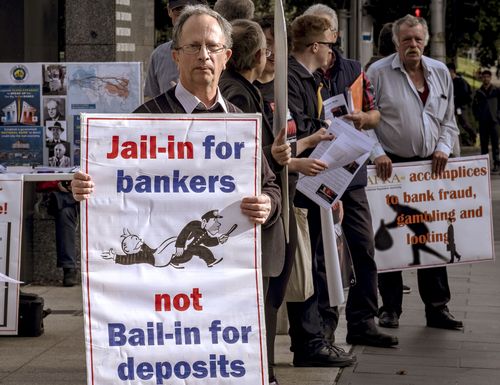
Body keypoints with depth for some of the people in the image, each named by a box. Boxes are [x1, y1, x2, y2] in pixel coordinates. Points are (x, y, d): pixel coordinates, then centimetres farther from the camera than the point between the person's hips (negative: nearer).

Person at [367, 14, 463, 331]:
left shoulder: (440, 72, 10)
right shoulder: (378, 73, -3)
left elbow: (449, 120, 15)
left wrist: (443, 148, -1)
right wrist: (377, 153, -14)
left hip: (430, 166, 4)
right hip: (391, 165, -3)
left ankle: (437, 307, 14)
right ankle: (390, 308, 11)